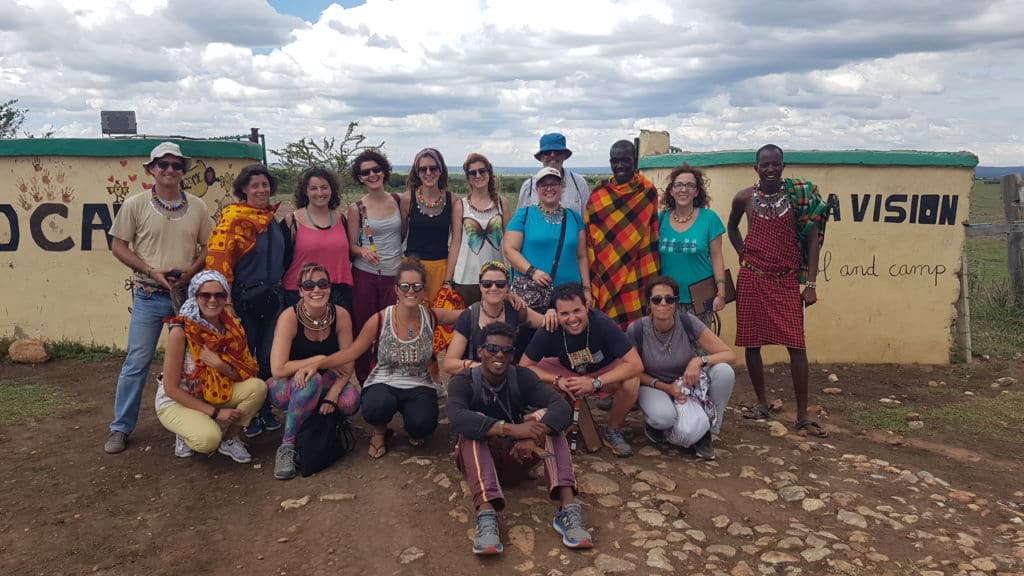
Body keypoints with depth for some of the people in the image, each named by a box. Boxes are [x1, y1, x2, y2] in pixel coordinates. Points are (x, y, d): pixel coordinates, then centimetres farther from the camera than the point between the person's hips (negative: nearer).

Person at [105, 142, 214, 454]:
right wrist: (151, 271, -13)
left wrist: (192, 270, -10)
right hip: (149, 296, -2)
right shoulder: (135, 205, -1)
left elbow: (208, 246, 9)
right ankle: (121, 428, 12)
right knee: (136, 363, 0)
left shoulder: (197, 207, 5)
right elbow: (118, 246, 0)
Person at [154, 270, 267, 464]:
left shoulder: (232, 326, -8)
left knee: (257, 387, -20)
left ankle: (230, 439, 2)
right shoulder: (181, 330, -23)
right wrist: (215, 412, -21)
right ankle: (187, 434, 4)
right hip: (176, 401, -5)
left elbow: (248, 374, -5)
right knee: (209, 439, -32)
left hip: (214, 394, 5)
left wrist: (221, 366, -25)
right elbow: (171, 388, -19)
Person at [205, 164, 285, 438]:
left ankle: (266, 410, 26)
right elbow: (218, 259, -18)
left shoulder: (273, 220, 10)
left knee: (268, 356, 12)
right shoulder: (233, 220, -12)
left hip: (272, 297, 6)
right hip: (244, 298, -6)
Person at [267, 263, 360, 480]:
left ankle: (322, 419, 7)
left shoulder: (341, 315, -13)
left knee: (351, 400, -27)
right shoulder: (290, 317, -22)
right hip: (287, 388, -3)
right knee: (311, 379, -36)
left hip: (325, 384, 3)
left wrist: (331, 397, -21)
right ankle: (286, 446, -21)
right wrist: (320, 360, -23)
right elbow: (278, 369, -27)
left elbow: (347, 365, -8)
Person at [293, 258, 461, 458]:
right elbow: (351, 352, -7)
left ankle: (415, 431, 12)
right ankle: (379, 432, 4)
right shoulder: (380, 320, -10)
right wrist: (316, 364, -19)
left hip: (419, 386, 1)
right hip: (383, 384, -1)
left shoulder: (431, 316, -5)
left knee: (422, 424, -31)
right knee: (377, 406, -37)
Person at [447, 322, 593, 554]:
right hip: (478, 462, -2)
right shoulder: (463, 382, -11)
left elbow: (562, 408, -20)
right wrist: (510, 429, -43)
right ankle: (486, 516, -46)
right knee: (475, 423, -30)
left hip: (516, 457, 2)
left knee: (545, 417, -21)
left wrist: (534, 435, -39)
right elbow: (456, 418, -34)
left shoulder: (522, 377, -4)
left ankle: (568, 507, -36)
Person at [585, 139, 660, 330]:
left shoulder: (648, 193, 3)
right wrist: (593, 276, -1)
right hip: (605, 275, 1)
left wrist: (650, 278, 0)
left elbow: (652, 236, 3)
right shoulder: (598, 196, 4)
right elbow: (589, 236, 5)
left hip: (635, 275, 0)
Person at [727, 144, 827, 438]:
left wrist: (811, 284, -7)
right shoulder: (745, 198, 2)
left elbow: (813, 239, -3)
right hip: (752, 279, 2)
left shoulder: (800, 194, -3)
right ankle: (762, 403, 24)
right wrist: (744, 255, 8)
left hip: (787, 281, -2)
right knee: (751, 342, 6)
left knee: (796, 345, -5)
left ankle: (802, 415, 5)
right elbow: (732, 227, 22)